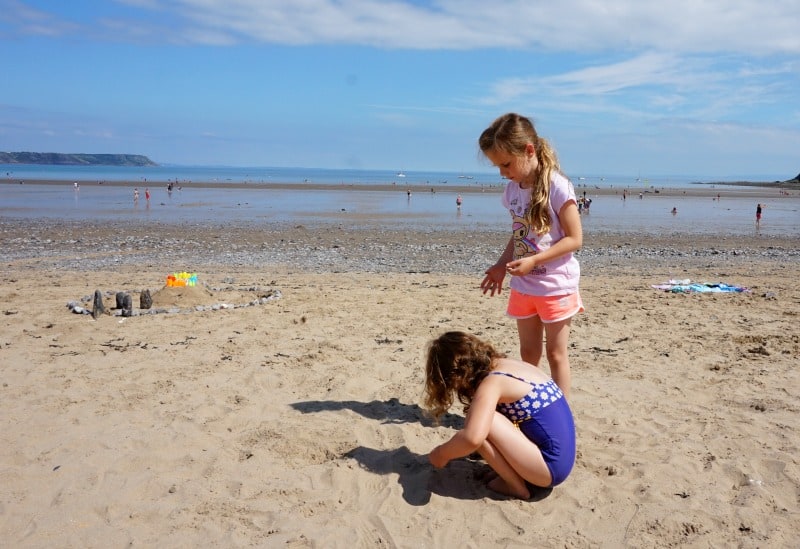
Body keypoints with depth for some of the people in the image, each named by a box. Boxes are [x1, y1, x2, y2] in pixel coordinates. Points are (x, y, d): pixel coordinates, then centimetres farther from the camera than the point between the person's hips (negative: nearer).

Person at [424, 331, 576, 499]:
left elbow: (472, 438, -33)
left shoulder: (492, 382, -17)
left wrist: (441, 453, -14)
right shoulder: (507, 365, 9)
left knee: (478, 421, -18)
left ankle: (516, 486, -2)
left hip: (550, 465, -9)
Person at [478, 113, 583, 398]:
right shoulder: (513, 189, 3)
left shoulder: (557, 186, -18)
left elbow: (575, 238, -17)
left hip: (556, 286, -6)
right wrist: (501, 266, 3)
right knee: (528, 354, 16)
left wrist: (533, 260, -24)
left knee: (556, 354, 5)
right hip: (523, 286, 6)